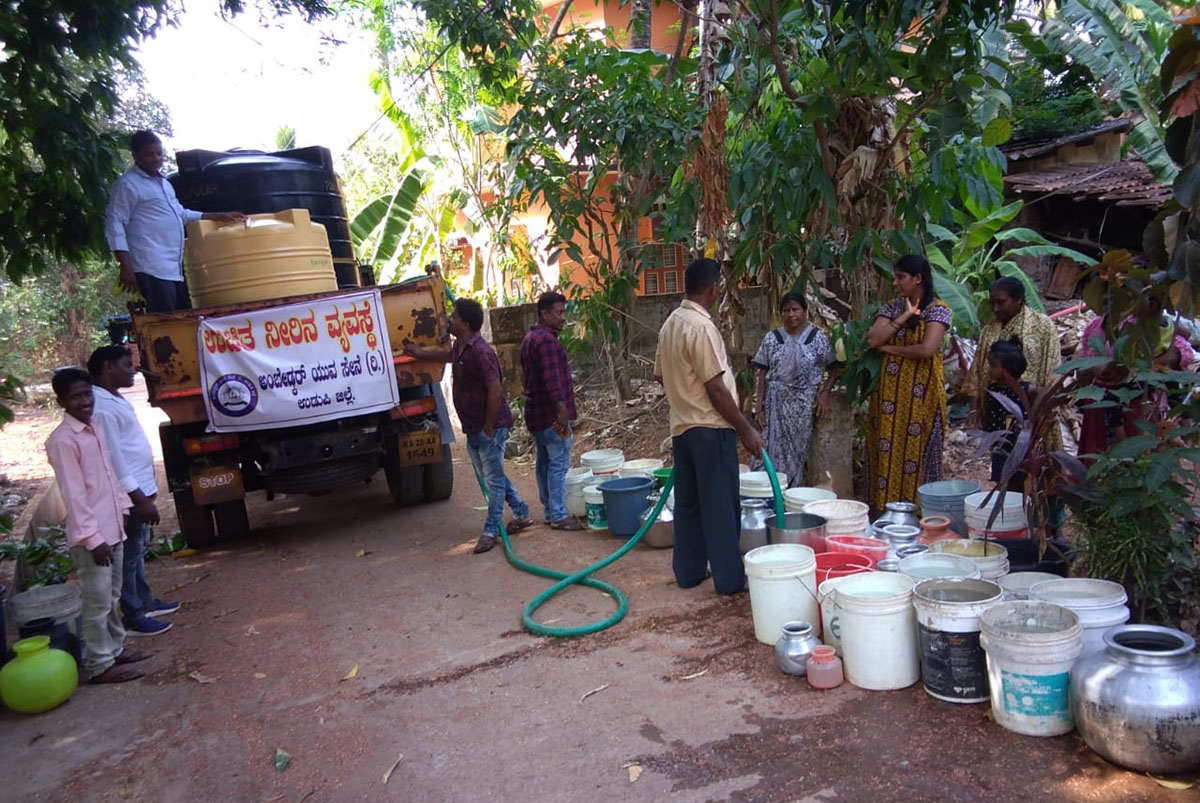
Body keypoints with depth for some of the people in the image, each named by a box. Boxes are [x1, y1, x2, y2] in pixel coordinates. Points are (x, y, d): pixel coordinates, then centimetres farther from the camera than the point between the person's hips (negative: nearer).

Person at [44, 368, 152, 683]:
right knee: (98, 601, 1)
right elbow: (74, 494, -19)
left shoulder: (95, 427, 9)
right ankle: (99, 665, 12)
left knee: (112, 596, 19)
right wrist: (93, 537, -19)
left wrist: (122, 508, 14)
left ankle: (114, 649, 32)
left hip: (112, 528, 8)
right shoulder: (62, 439, -16)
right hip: (90, 536, -8)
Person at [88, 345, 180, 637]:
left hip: (138, 491, 11)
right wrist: (139, 498, -23)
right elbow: (113, 459, -24)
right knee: (129, 555, -1)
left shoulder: (114, 399, 12)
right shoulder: (101, 407, -21)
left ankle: (146, 602, 33)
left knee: (138, 550, 20)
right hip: (128, 496, -11)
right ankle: (133, 619, 8)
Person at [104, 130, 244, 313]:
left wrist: (218, 216, 29)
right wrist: (125, 266, -16)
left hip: (175, 269, 9)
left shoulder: (164, 184, 24)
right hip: (152, 269, -9)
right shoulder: (127, 185, -4)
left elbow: (181, 214, 34)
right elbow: (114, 225, -8)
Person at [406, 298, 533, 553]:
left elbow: (495, 392, -25)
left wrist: (488, 428, -21)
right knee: (491, 475, 18)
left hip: (490, 428, -10)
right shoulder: (460, 347, 7)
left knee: (494, 479, 2)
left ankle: (491, 531, 11)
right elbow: (449, 355, 34)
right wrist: (421, 353, 39)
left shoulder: (481, 352, -23)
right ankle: (521, 513, 32)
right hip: (473, 427, 10)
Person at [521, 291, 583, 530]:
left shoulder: (530, 338, 16)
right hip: (551, 413, -10)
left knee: (544, 461, 14)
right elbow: (552, 378, -27)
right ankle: (558, 516, -3)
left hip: (535, 412, 10)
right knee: (559, 463, -6)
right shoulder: (547, 340, -17)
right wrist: (562, 409, -31)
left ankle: (549, 510, 23)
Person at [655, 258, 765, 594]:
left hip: (681, 427, 9)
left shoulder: (670, 323, 9)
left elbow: (660, 374, 17)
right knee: (721, 506, 0)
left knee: (688, 503, 14)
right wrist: (746, 430, -14)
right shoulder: (702, 326, -18)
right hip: (710, 428, -9)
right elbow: (716, 388, -20)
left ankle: (688, 571, 22)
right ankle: (729, 577, 7)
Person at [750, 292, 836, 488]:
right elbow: (762, 374, 4)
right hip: (777, 403, 1)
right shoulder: (772, 338, 4)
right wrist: (759, 407, -1)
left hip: (805, 404, -1)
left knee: (800, 450, 4)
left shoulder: (818, 337, 1)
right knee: (774, 450, -2)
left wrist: (825, 391, -9)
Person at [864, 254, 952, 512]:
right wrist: (905, 315, -8)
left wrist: (889, 348, -8)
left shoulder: (937, 309, -3)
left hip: (921, 396, -4)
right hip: (889, 393, 4)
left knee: (916, 452, 0)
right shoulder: (891, 307, 10)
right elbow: (872, 340, -6)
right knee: (886, 451, 4)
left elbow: (927, 349, -18)